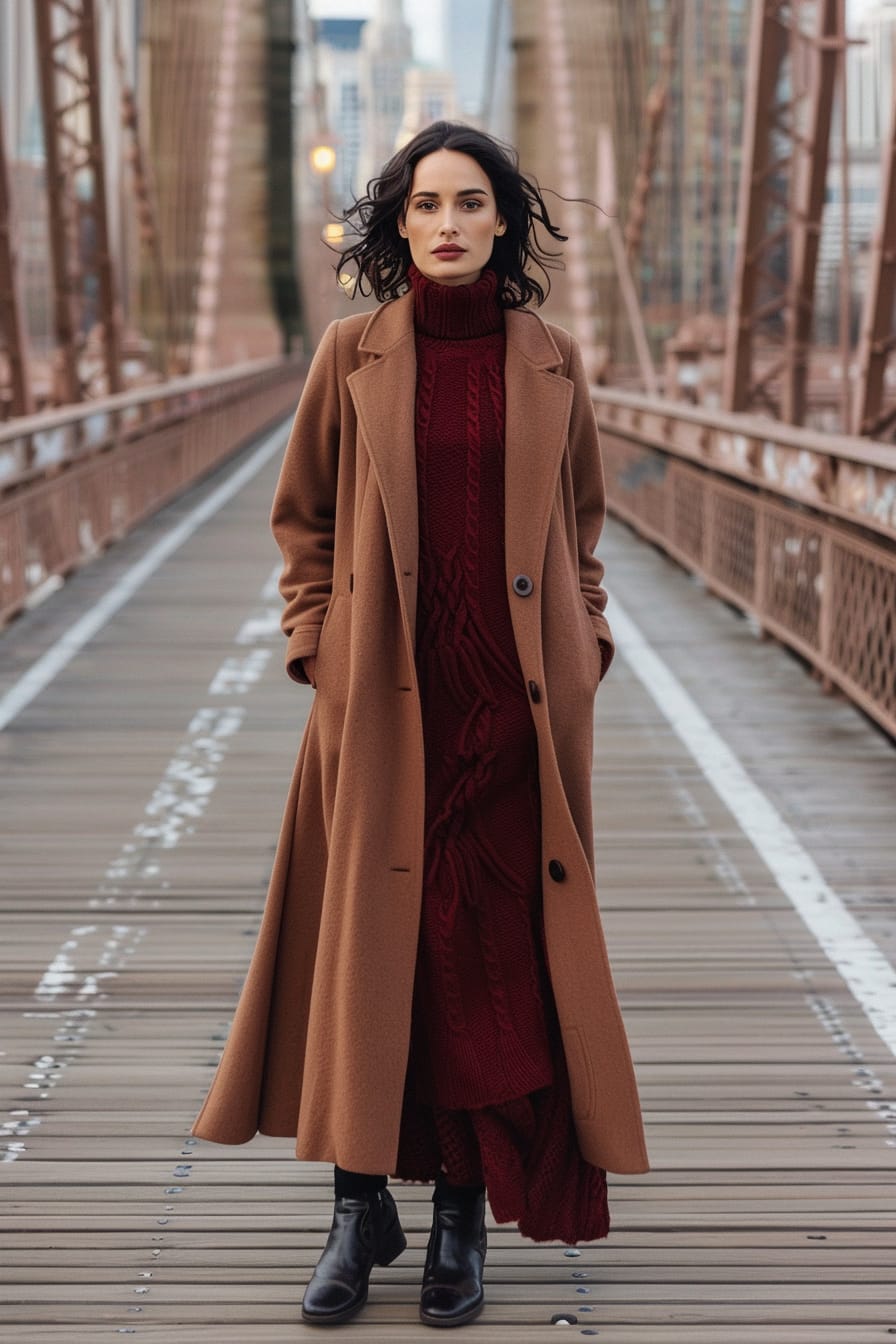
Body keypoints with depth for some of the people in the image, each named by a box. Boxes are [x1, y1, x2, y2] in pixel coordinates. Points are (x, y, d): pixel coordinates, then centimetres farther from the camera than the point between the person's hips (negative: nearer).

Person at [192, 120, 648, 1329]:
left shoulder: (552, 362, 5)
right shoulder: (353, 354, 2)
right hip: (384, 699, 0)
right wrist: (318, 645, 1)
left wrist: (582, 644, 6)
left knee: (501, 947, 3)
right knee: (370, 936, 3)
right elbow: (304, 519, 9)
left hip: (518, 703, 1)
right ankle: (361, 1203, 16)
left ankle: (467, 1210, 15)